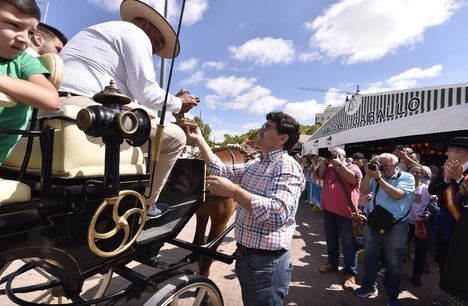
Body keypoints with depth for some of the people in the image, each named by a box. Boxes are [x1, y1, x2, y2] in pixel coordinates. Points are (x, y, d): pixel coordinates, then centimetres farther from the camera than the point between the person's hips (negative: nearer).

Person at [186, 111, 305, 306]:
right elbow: (222, 171, 7)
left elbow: (278, 212, -31)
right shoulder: (255, 165, 9)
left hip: (267, 261, -8)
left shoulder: (287, 167, -19)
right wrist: (199, 139, 6)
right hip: (244, 256, 8)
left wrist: (232, 190, -33)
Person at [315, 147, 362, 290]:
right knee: (331, 239, 19)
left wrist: (339, 164, -21)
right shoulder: (329, 168, 13)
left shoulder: (353, 167, -1)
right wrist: (326, 162, -10)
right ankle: (332, 263, 37)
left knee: (348, 244, 3)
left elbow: (353, 178, -20)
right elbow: (319, 175, 0)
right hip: (328, 210, 6)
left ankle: (350, 273, 13)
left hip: (345, 212, -5)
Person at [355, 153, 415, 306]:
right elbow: (364, 191, 0)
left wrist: (378, 178, -22)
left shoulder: (407, 177, -5)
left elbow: (397, 194, -20)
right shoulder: (377, 176, 7)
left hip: (395, 226, -4)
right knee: (370, 256, 15)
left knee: (394, 262, 8)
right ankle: (370, 286, 33)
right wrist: (368, 174, -12)